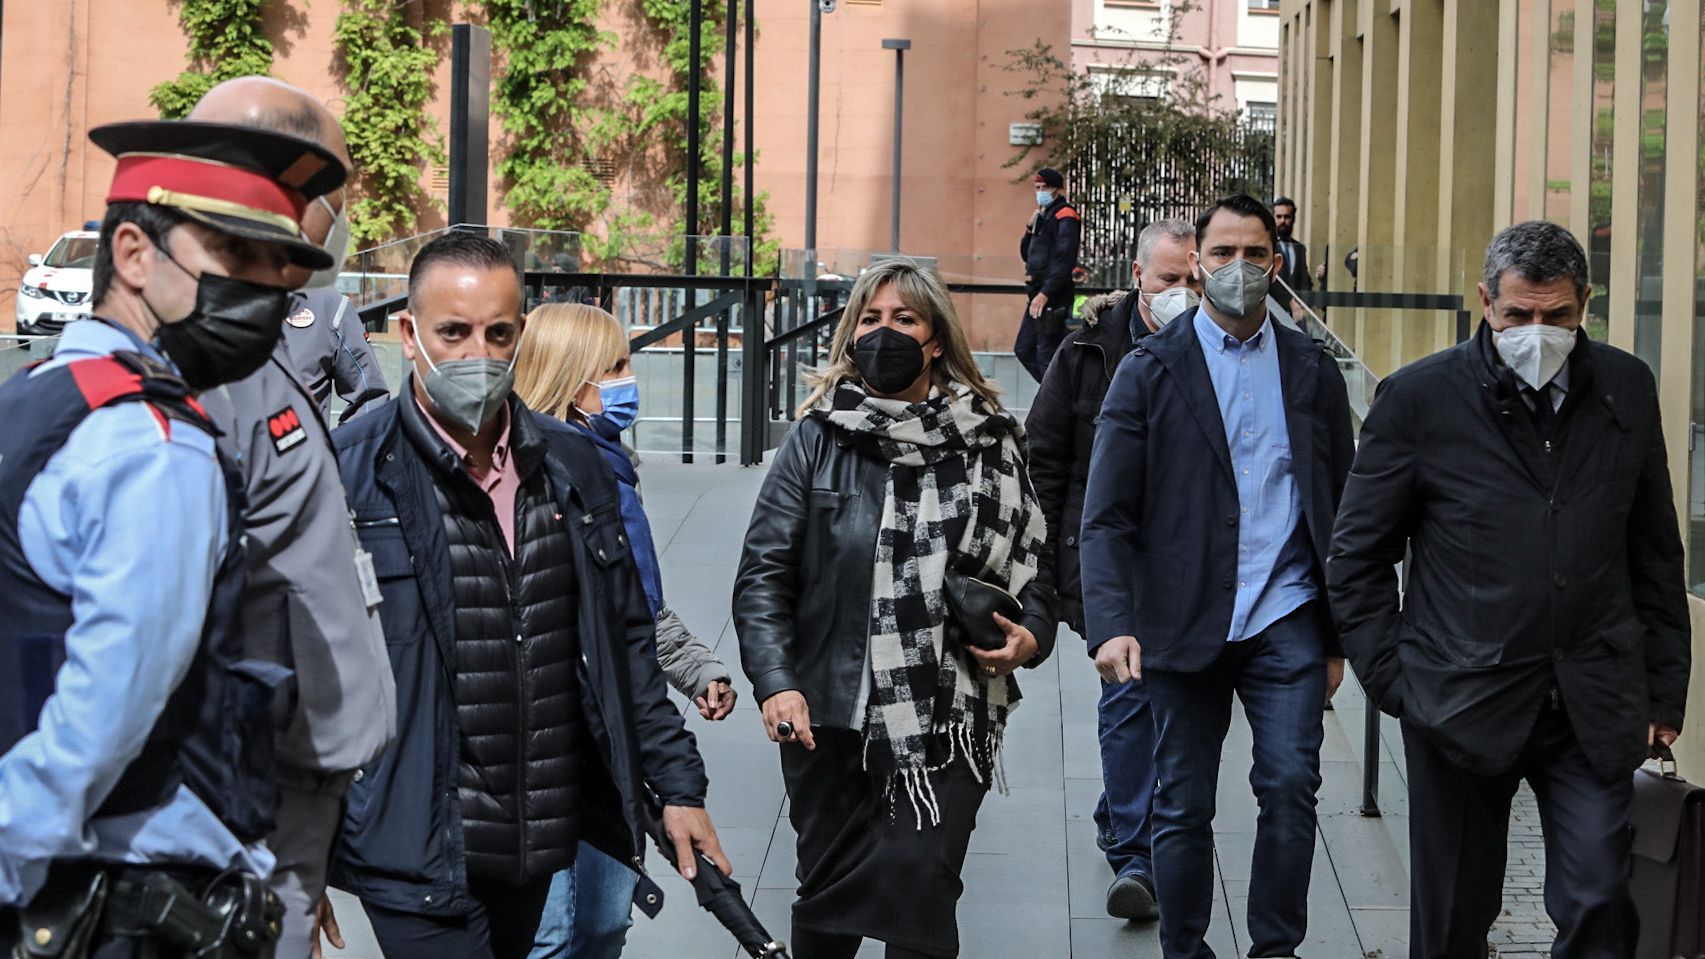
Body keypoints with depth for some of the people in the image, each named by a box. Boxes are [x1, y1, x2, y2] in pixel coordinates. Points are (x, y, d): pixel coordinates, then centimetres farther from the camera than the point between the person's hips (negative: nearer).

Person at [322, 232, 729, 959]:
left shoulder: (571, 465, 9)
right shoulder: (349, 473, -8)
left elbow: (624, 644, 17)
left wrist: (676, 784, 14)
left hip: (538, 845, 6)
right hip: (417, 856, -5)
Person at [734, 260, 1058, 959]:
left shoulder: (989, 443, 5)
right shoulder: (818, 439, 3)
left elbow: (1032, 559, 14)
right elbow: (763, 574, -1)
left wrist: (1030, 634, -6)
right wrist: (775, 683, -14)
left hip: (946, 720, -1)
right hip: (830, 716, 1)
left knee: (920, 898, -9)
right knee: (829, 897, 12)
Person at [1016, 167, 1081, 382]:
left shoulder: (1064, 215, -10)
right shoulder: (1044, 215, 18)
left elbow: (1064, 261, -19)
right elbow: (1027, 254, 23)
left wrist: (1045, 294, -23)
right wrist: (1030, 227, 6)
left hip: (1053, 297, -10)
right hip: (1037, 294, 10)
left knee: (1047, 354, -10)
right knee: (1024, 350, 12)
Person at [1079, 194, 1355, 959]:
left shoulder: (1312, 371, 9)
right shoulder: (1150, 371, 1)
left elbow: (1341, 510, 12)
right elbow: (1107, 515, -4)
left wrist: (1338, 635, 9)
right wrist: (1111, 624, -16)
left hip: (1286, 621, 1)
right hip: (1185, 627, -1)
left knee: (1291, 785, -8)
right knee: (1183, 806, 6)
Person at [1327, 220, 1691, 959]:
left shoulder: (1627, 390, 5)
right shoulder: (1420, 398, -4)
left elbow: (1655, 551, 12)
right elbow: (1357, 557, 1)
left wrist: (1664, 688, 9)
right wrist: (1392, 680, -3)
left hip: (1594, 708, 2)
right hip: (1464, 702, -2)